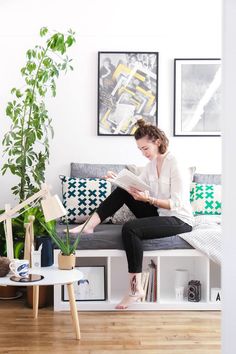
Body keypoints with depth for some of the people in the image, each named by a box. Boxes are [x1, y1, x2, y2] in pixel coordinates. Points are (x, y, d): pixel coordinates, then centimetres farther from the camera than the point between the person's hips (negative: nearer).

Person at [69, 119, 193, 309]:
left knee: (130, 228, -30)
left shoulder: (175, 164, -18)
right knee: (122, 191, -3)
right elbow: (137, 188, 7)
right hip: (159, 214, 8)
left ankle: (136, 289, -23)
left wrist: (148, 199, -29)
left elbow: (176, 204, -22)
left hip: (179, 220, -8)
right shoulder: (152, 163, 7)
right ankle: (89, 225, -4)